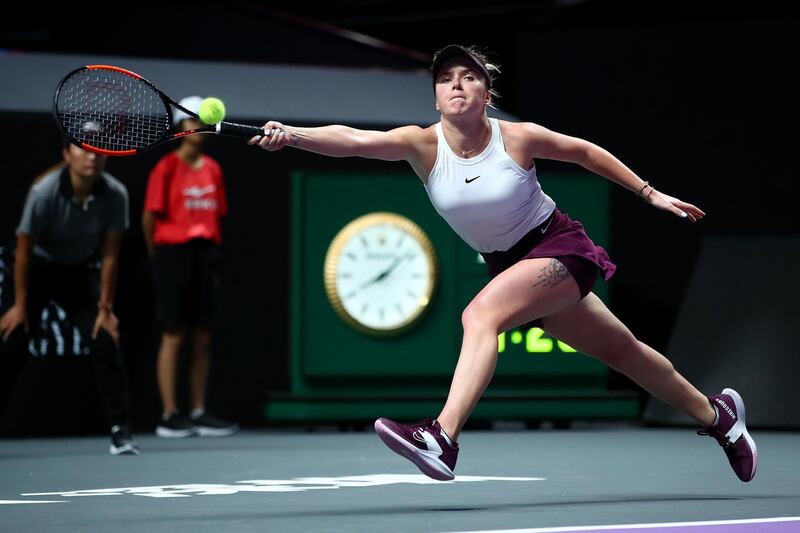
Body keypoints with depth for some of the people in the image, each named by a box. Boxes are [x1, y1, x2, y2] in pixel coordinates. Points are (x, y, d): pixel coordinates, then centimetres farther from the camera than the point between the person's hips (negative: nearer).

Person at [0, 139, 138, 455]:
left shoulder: (116, 195, -22)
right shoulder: (44, 192, -28)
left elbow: (109, 255, -12)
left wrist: (105, 308, -9)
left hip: (82, 272, 2)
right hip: (37, 268, -2)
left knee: (106, 343, -12)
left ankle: (121, 431, -7)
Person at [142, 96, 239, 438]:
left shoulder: (212, 169, 13)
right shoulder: (167, 167, -4)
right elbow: (150, 215, -4)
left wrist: (211, 249, 8)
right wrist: (158, 256, -1)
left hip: (206, 253, 6)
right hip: (174, 252, -6)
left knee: (203, 336, 5)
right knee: (174, 335, -5)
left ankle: (199, 414, 9)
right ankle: (169, 416, -3)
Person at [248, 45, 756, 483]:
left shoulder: (519, 137, -18)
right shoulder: (424, 145, -13)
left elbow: (585, 152, 1)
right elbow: (354, 139, -30)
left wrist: (650, 194, 6)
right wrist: (292, 134, -47)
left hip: (561, 248, -5)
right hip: (509, 265, 5)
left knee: (480, 315, -30)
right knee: (621, 350, 17)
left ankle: (443, 438, -42)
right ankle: (716, 414, 39)